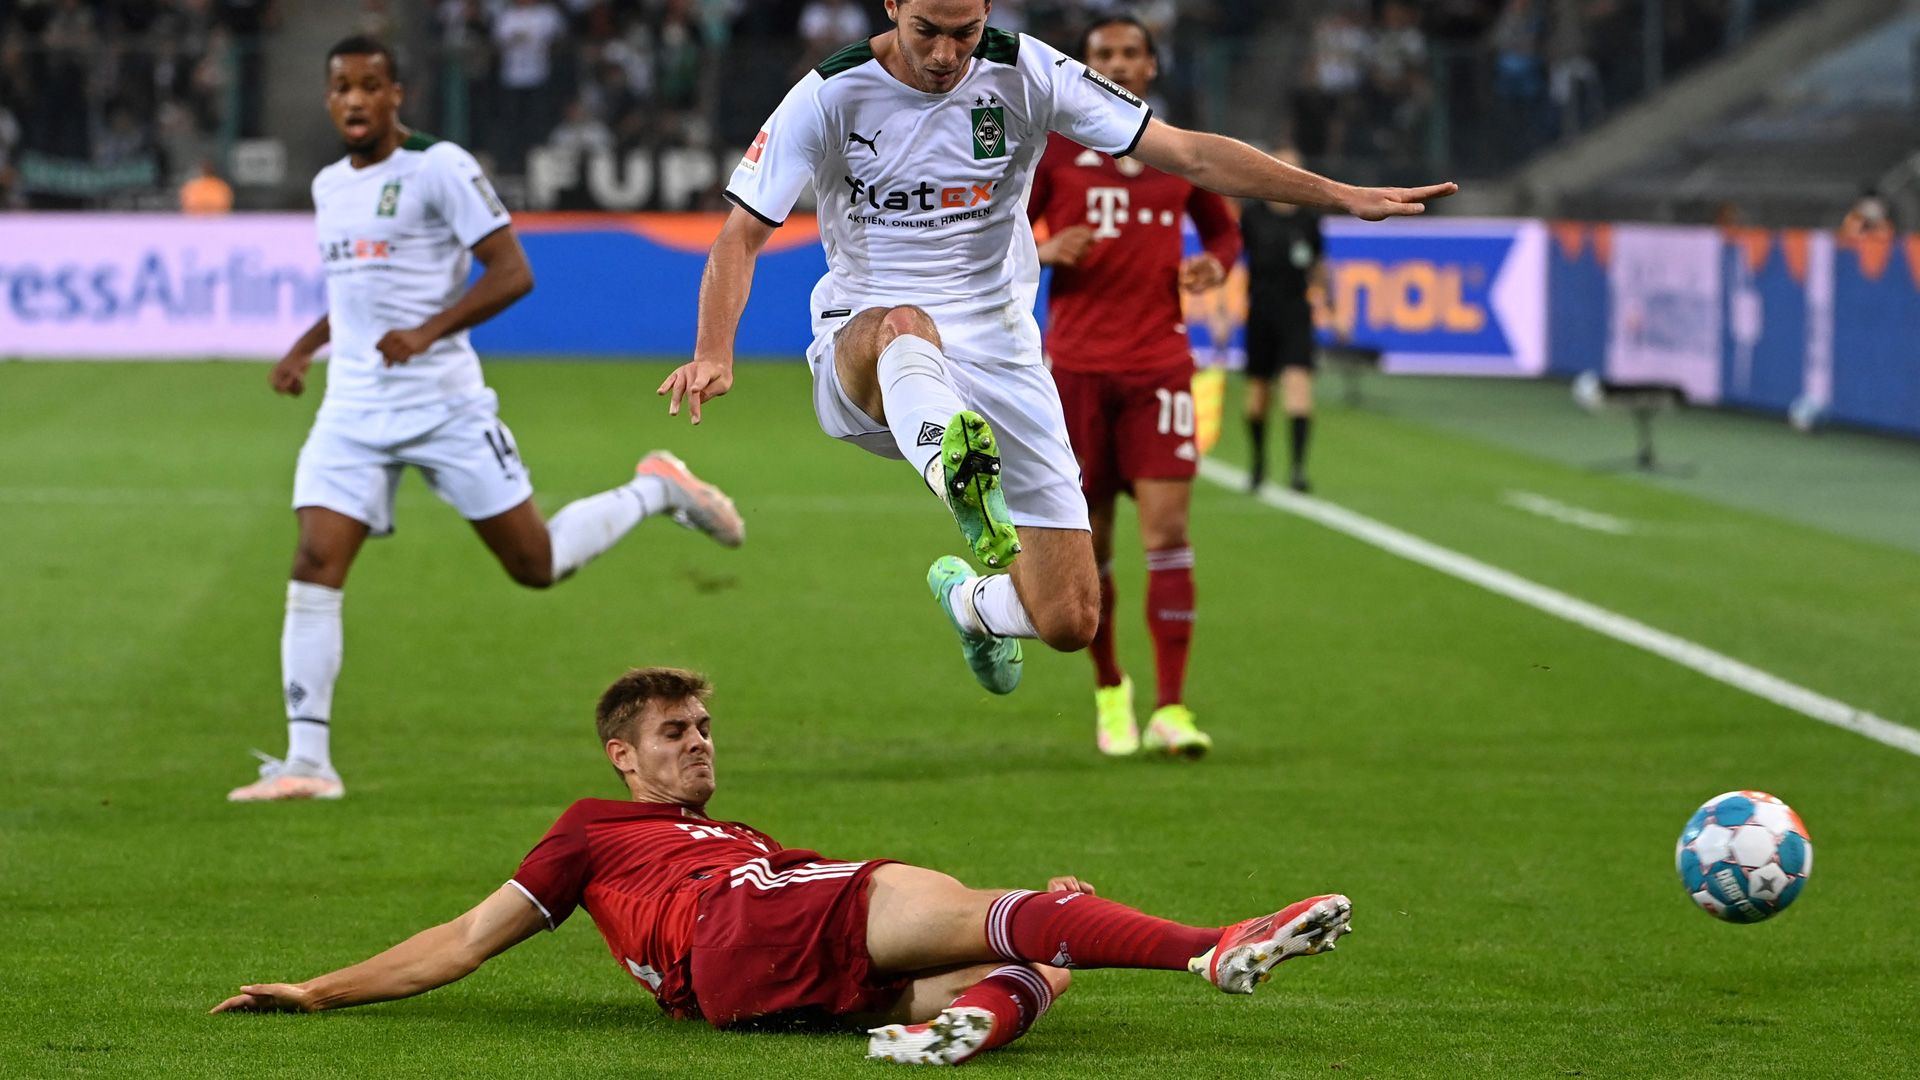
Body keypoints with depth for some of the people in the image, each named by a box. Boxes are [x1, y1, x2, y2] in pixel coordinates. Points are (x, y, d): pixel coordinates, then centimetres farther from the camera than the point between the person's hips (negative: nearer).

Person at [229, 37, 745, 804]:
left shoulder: (439, 168, -8)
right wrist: (304, 347, 16)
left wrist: (428, 331, -23)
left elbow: (512, 272, -12)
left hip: (442, 403, -5)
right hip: (353, 408, 5)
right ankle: (307, 762, -12)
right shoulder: (329, 186, 14)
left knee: (536, 564, -1)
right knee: (315, 564, -12)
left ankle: (655, 490, 27)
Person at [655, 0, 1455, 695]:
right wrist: (713, 356, -25)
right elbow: (742, 236, -6)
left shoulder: (1026, 75, -3)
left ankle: (972, 596, 31)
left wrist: (1343, 197, -8)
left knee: (1070, 622, -6)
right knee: (903, 326, -42)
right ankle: (953, 466, -75)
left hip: (997, 352, 2)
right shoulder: (831, 96, -6)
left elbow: (1187, 152, -2)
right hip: (862, 348, -2)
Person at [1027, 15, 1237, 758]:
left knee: (1167, 528, -11)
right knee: (1088, 540, 3)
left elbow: (1223, 229, 20)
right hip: (1077, 366, 0)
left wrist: (1214, 264, -2)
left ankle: (1170, 710, -13)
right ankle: (1108, 692, 23)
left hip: (1159, 363, 0)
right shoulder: (1052, 151, 3)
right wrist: (1048, 251, -14)